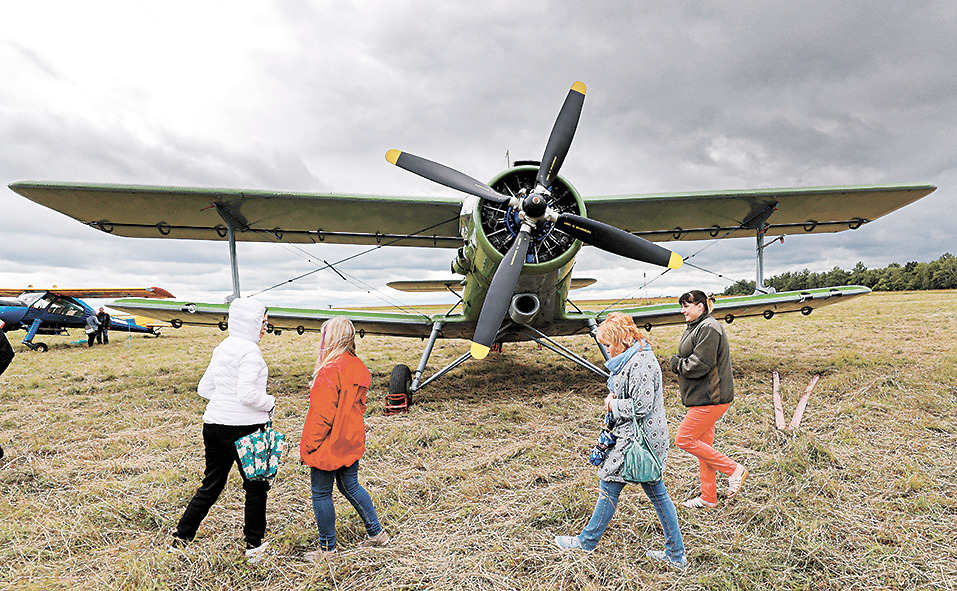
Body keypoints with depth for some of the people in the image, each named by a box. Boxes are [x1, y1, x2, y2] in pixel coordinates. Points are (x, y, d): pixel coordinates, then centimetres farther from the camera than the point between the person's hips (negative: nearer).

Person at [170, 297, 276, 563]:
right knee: (256, 486, 9)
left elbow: (204, 388, 15)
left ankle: (180, 538, 24)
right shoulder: (249, 351, -17)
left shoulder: (221, 348, 9)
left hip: (214, 424, 7)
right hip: (245, 427, -7)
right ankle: (254, 546, 19)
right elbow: (247, 394, -24)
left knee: (210, 486, 19)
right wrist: (270, 402, -7)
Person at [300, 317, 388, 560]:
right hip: (352, 441, 8)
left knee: (321, 493, 8)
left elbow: (323, 415, -21)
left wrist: (310, 446, -11)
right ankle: (376, 533, 29)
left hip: (329, 445, -8)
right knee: (350, 486, 22)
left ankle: (327, 547, 21)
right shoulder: (358, 367, 2)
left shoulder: (329, 371, -22)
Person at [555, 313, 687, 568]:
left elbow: (641, 406, -25)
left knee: (609, 487, 5)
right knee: (657, 493, 14)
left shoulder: (640, 362, -22)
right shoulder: (632, 358, 11)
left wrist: (613, 405, -11)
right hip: (649, 438, 10)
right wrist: (613, 396, 4)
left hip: (636, 440, -10)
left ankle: (587, 541, 22)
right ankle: (676, 555, 22)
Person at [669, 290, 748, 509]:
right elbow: (678, 360, 17)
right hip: (704, 398, 10)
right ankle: (708, 498, 23)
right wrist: (678, 362, -4)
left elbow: (700, 365, -24)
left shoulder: (709, 329, -17)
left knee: (684, 439, -7)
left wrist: (679, 365, -8)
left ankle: (734, 469, 2)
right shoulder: (696, 327, 16)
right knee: (703, 445, 14)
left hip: (710, 399, -10)